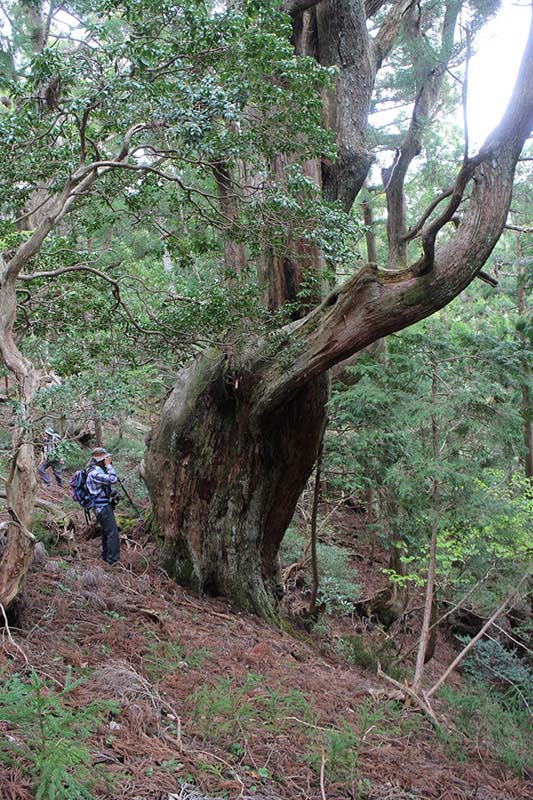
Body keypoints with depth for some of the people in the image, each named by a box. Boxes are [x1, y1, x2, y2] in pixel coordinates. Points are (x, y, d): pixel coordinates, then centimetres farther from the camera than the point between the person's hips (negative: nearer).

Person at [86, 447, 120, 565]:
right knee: (113, 532, -13)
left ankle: (106, 556, 28)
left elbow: (111, 481, 22)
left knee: (106, 532, 18)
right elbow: (112, 480, -26)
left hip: (103, 506, 11)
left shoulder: (98, 470, 13)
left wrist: (109, 466, 11)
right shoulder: (94, 472, -19)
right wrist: (109, 465, -18)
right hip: (103, 506, -11)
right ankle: (113, 560, -14)